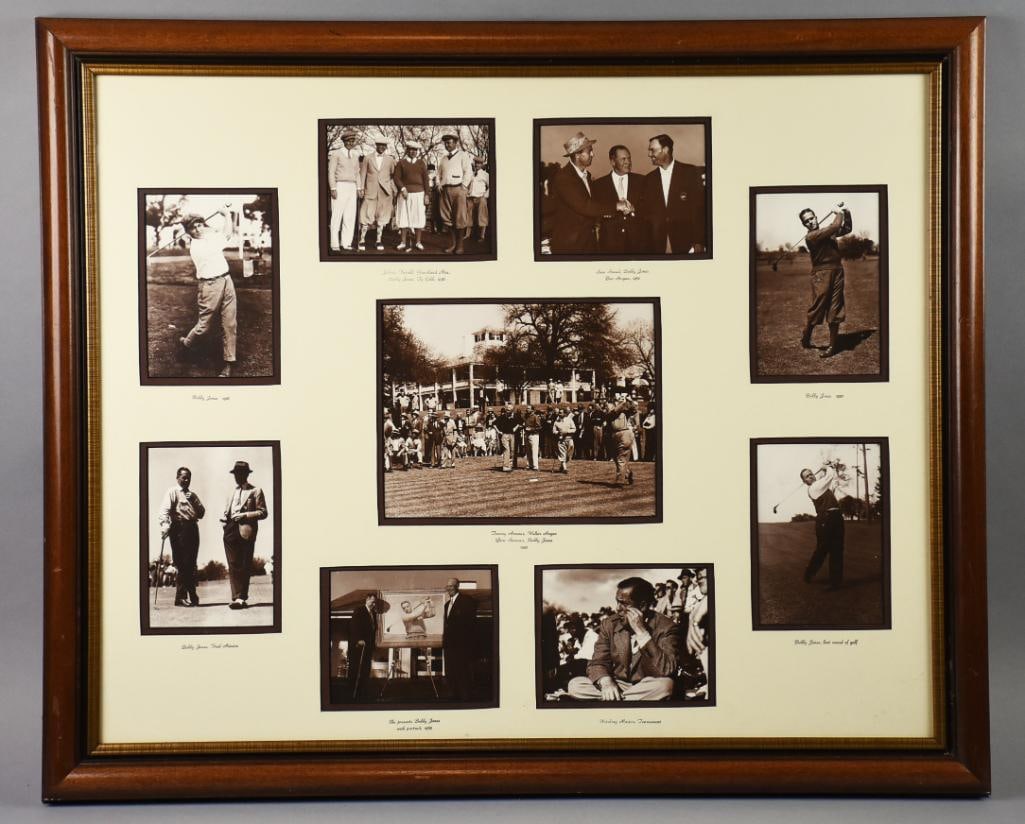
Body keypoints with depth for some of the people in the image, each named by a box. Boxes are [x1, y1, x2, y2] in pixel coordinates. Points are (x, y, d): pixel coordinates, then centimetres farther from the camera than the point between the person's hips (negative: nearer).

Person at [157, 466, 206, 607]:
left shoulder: (193, 495, 24)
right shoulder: (172, 492, 4)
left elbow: (201, 512, 18)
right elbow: (164, 510, -9)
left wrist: (194, 502, 1)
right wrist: (165, 526, -25)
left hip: (192, 528, 6)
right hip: (179, 528, -6)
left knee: (191, 564, 8)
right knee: (182, 564, -8)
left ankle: (191, 596, 13)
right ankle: (181, 597, -5)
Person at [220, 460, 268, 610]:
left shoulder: (255, 491, 5)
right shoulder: (232, 491, 23)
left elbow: (263, 512, -1)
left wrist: (245, 515, -13)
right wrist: (224, 517, 8)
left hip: (245, 531, -5)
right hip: (230, 530, 5)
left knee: (244, 566, -3)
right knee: (233, 565, -4)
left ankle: (241, 597, -1)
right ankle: (237, 597, -5)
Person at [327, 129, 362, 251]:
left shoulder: (355, 155, 16)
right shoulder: (336, 154, -1)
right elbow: (331, 172, -4)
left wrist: (358, 188, 11)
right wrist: (333, 188, -12)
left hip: (352, 188, 5)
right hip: (339, 187, -5)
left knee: (350, 216, 1)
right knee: (337, 215, -6)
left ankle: (346, 243, 4)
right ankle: (334, 244, -4)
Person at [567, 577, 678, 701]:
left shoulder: (665, 627, -12)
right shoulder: (610, 624, 2)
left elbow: (666, 671, -25)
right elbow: (597, 662, -1)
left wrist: (641, 632, -27)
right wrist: (606, 682, -26)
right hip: (617, 686, 3)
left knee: (664, 685, -37)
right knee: (575, 685, -18)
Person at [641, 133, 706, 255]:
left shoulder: (691, 172, 0)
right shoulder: (650, 179, 11)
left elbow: (700, 208, -3)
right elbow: (648, 212, 12)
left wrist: (699, 243, -10)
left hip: (686, 243, -3)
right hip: (659, 244, 3)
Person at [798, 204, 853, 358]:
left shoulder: (828, 232, 13)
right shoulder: (810, 237, -11)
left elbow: (846, 229, 28)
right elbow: (834, 226, -17)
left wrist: (846, 213, 13)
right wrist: (839, 213, 0)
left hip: (837, 272, 6)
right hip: (821, 275, -6)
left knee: (834, 310, 4)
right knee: (816, 308, -3)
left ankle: (833, 346, 8)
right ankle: (805, 339, 18)